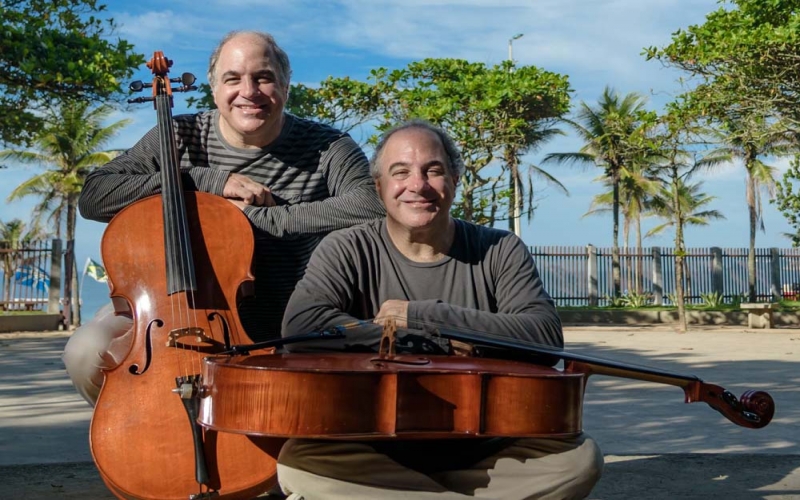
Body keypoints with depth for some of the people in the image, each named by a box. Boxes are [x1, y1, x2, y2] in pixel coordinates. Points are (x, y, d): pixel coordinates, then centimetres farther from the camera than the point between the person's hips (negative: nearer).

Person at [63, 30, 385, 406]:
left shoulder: (327, 149, -9)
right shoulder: (179, 138, -3)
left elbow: (374, 206, -28)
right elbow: (93, 197, -12)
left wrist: (266, 217, -28)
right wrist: (206, 181, -20)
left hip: (283, 331, -1)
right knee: (87, 353, -23)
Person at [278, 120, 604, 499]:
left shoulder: (499, 251, 2)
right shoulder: (348, 251, -2)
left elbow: (546, 334, -12)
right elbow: (301, 325, -20)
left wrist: (420, 316, -15)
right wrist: (436, 340, -18)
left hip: (480, 450, 1)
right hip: (377, 448, -1)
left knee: (578, 456, -23)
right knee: (299, 459, -30)